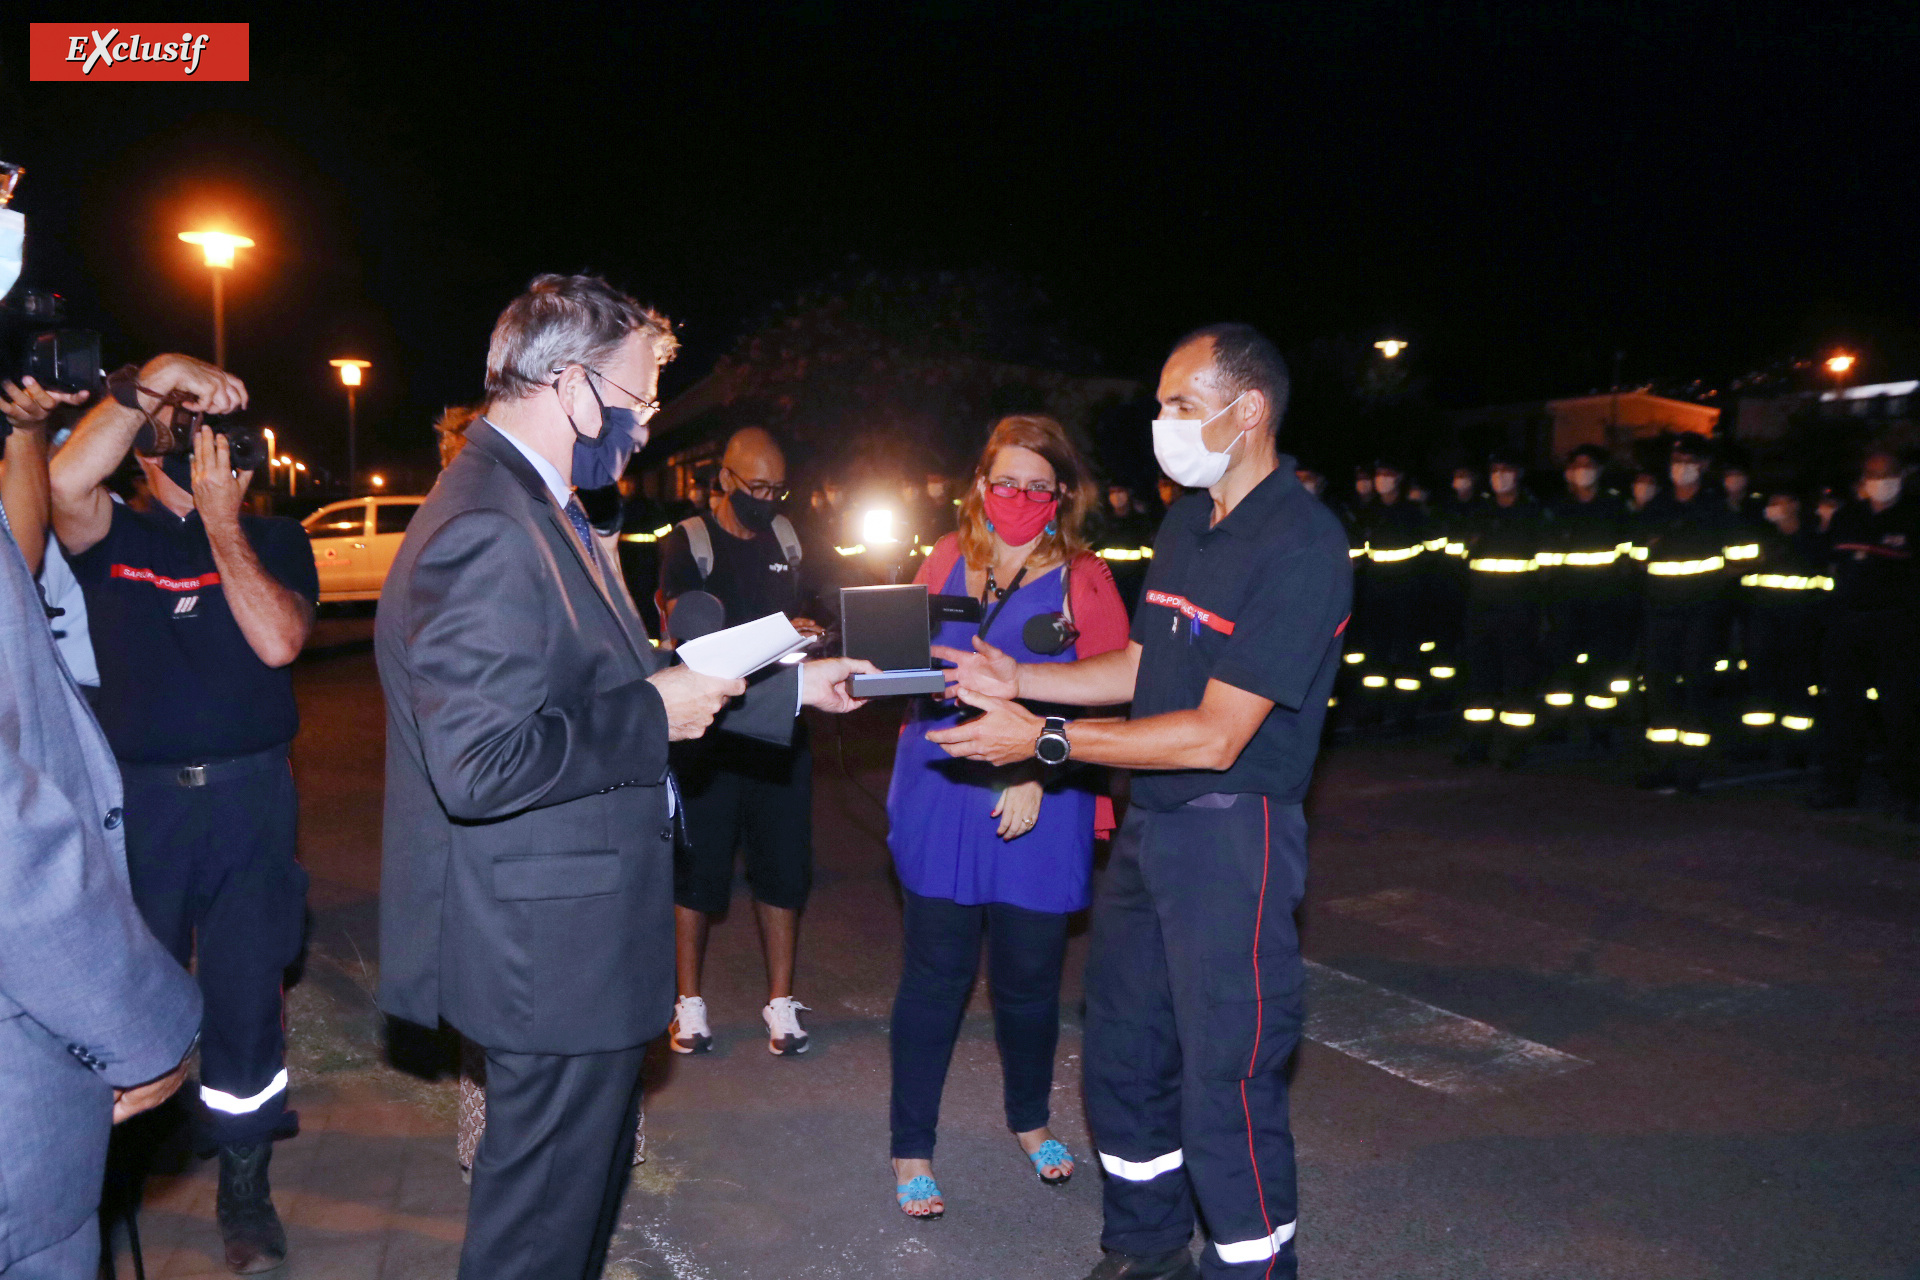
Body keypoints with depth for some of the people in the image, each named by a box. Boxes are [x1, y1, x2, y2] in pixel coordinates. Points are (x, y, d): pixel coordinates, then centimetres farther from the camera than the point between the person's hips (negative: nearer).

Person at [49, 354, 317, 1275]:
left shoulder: (274, 539, 6)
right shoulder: (112, 536, 4)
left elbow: (278, 640, -12)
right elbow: (67, 481, -20)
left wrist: (223, 522, -11)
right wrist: (153, 376, -22)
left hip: (250, 794, 0)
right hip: (139, 796, 0)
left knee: (246, 992, 5)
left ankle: (244, 1182, 21)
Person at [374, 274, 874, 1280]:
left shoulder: (537, 509, 11)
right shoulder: (485, 530, -24)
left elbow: (600, 691, 19)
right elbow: (478, 765, -31)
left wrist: (790, 687, 19)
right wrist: (655, 715, -21)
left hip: (576, 942, 11)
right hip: (550, 958, -11)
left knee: (589, 1180, 26)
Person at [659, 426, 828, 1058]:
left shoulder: (785, 538, 13)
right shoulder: (688, 542, -4)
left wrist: (813, 636, -1)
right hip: (708, 728, -5)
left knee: (783, 863, 7)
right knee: (698, 865, 3)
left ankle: (780, 1000, 17)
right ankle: (689, 1001, 17)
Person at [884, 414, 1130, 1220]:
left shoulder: (1083, 580, -2)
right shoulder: (947, 560, 6)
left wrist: (1040, 773, -16)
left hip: (1039, 812, -1)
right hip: (942, 798, 1)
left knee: (1029, 978, 11)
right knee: (935, 976, 5)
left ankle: (1029, 1121, 37)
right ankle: (911, 1150, 19)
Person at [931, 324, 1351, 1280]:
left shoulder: (1300, 546, -18)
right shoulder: (1186, 524, 10)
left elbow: (1215, 735, -22)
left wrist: (1045, 741, -19)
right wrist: (1014, 679, 5)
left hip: (1233, 834, -9)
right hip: (1147, 824, 9)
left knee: (1225, 1080, -1)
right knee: (1123, 1052, 19)